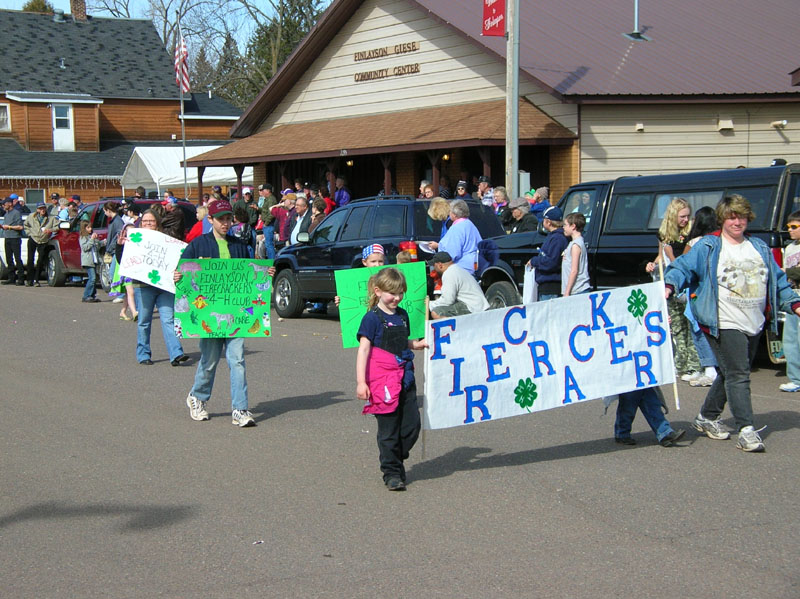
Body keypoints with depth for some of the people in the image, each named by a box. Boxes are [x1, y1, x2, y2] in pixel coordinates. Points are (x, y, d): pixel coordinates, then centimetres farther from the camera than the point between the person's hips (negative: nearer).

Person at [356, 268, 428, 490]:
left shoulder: (402, 315, 13)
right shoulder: (372, 318, -8)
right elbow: (363, 349, -11)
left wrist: (417, 344, 9)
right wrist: (361, 382, -17)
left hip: (405, 378, 6)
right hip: (382, 380, -6)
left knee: (412, 425, 3)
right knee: (389, 429, 1)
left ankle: (396, 460, 24)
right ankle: (391, 472, 13)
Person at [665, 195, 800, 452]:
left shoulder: (760, 248, 16)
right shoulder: (707, 247, -1)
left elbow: (778, 280, 21)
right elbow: (683, 267, -5)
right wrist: (669, 286, -24)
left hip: (754, 325, 6)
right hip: (724, 323, -6)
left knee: (731, 374, 14)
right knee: (737, 375, -11)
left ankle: (707, 418, 30)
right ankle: (746, 431, -11)